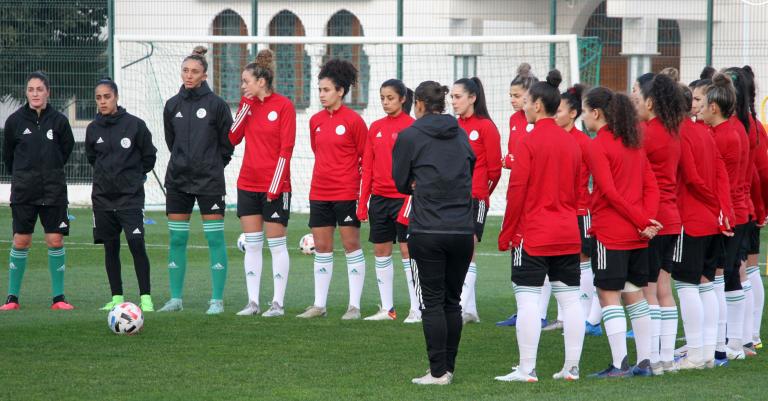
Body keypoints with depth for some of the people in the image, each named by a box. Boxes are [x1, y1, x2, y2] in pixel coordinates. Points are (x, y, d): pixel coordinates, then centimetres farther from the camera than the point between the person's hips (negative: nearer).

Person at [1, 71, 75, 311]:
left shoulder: (58, 120, -2)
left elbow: (67, 148, 13)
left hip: (53, 190, 0)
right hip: (23, 191, 0)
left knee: (55, 240, -3)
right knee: (21, 241, 0)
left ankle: (58, 297, 5)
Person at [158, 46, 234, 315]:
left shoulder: (216, 104, -5)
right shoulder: (173, 105, 7)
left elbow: (227, 142, 2)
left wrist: (212, 165, 7)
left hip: (209, 181, -4)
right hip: (178, 180, 4)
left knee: (215, 238, -4)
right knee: (177, 239, 5)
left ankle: (217, 300, 0)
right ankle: (176, 298, 11)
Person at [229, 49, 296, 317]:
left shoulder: (283, 105, -8)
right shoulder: (247, 103, 9)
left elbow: (286, 148, -11)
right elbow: (233, 138, 1)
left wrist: (275, 184, -15)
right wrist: (246, 106, -5)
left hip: (274, 187, -6)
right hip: (248, 184, 6)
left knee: (276, 244, 0)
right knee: (252, 244, 6)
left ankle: (278, 303, 4)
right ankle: (253, 302, 9)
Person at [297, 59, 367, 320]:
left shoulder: (353, 120, -7)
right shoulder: (316, 121, 9)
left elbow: (365, 157, -4)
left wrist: (364, 191, -6)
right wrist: (326, 175, 16)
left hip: (346, 193, -6)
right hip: (319, 192, 6)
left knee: (351, 245, -1)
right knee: (321, 248, 8)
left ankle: (354, 305, 2)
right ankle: (319, 305, 13)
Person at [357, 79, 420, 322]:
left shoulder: (412, 126, -7)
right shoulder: (376, 127, 10)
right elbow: (368, 167, 12)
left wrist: (411, 200, -14)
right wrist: (363, 201, 9)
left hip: (402, 198, -6)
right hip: (379, 197, 6)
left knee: (407, 250, -5)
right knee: (381, 250, 7)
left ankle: (416, 310, -2)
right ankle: (387, 309, 15)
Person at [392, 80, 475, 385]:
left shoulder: (409, 137, -3)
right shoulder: (461, 136, 11)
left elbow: (401, 182, 3)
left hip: (427, 232, -4)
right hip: (463, 231, 4)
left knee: (432, 303, 0)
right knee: (453, 301, 12)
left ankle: (438, 372, -1)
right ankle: (449, 368, 16)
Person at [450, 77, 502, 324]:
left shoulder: (486, 127, -6)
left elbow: (494, 167, -3)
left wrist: (480, 193, 6)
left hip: (475, 199, -6)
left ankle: (462, 309, -13)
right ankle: (471, 310, 12)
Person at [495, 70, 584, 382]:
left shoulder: (529, 142, -11)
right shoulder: (571, 142, 8)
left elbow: (516, 192, -12)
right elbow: (577, 189, 14)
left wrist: (506, 233, -4)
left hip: (532, 235, -6)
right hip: (568, 235, 6)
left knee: (528, 299, -4)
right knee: (570, 298, 8)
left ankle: (526, 369, -5)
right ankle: (572, 367, 11)